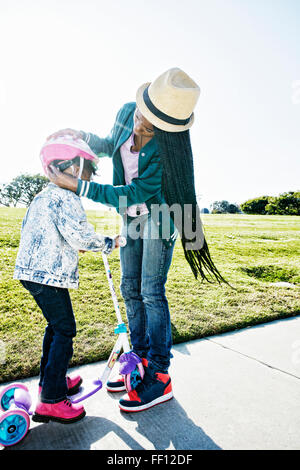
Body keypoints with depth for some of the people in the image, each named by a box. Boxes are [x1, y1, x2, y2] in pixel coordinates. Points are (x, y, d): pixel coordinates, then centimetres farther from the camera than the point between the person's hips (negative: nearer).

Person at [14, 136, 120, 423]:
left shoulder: (42, 196, 17)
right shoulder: (66, 198, -14)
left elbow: (27, 228, 23)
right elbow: (80, 236, -21)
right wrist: (109, 243, -5)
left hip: (30, 270, 10)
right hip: (49, 274, -10)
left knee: (55, 327, 21)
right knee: (64, 331, -3)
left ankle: (49, 380, 35)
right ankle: (51, 401, 6)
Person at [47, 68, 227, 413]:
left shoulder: (169, 148, -27)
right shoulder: (126, 113, -7)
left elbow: (131, 195, -26)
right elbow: (111, 146, 15)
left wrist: (75, 186, -25)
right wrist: (82, 136, -3)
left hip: (159, 215, -7)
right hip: (132, 216, 7)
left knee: (151, 291, -10)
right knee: (130, 288, 7)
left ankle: (159, 377, 5)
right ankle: (140, 360, 22)